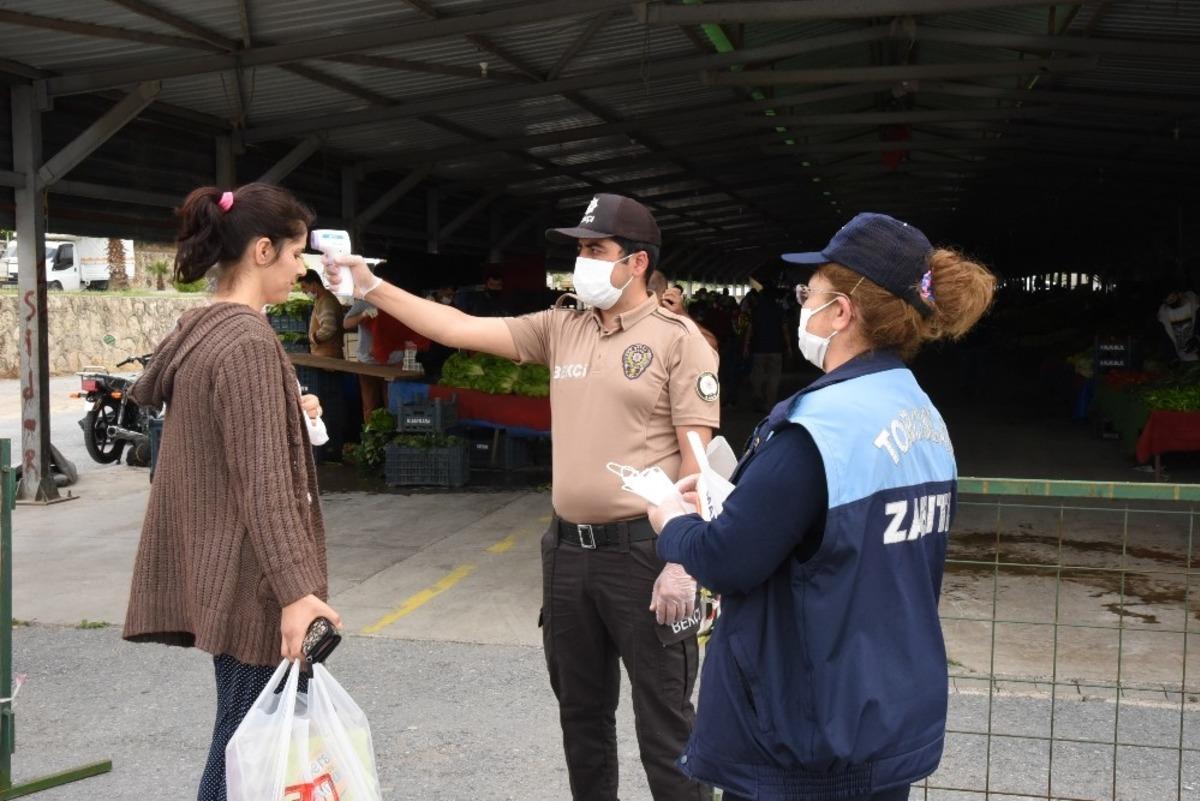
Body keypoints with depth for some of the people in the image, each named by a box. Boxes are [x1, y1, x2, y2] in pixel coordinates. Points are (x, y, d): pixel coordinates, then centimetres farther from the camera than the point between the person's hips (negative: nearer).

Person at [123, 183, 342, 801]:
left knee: (243, 729, 18)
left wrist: (289, 414, 23)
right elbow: (263, 480, -24)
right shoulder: (249, 342, -18)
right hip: (249, 572, -10)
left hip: (215, 564, 10)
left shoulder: (198, 329, 10)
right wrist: (294, 588, -27)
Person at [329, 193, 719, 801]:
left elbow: (696, 460, -12)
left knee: (664, 727, 3)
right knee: (582, 717, 19)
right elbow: (457, 329, 9)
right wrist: (372, 288, 2)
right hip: (568, 551, 6)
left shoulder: (677, 340, -8)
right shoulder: (560, 330, 9)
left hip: (643, 552, -6)